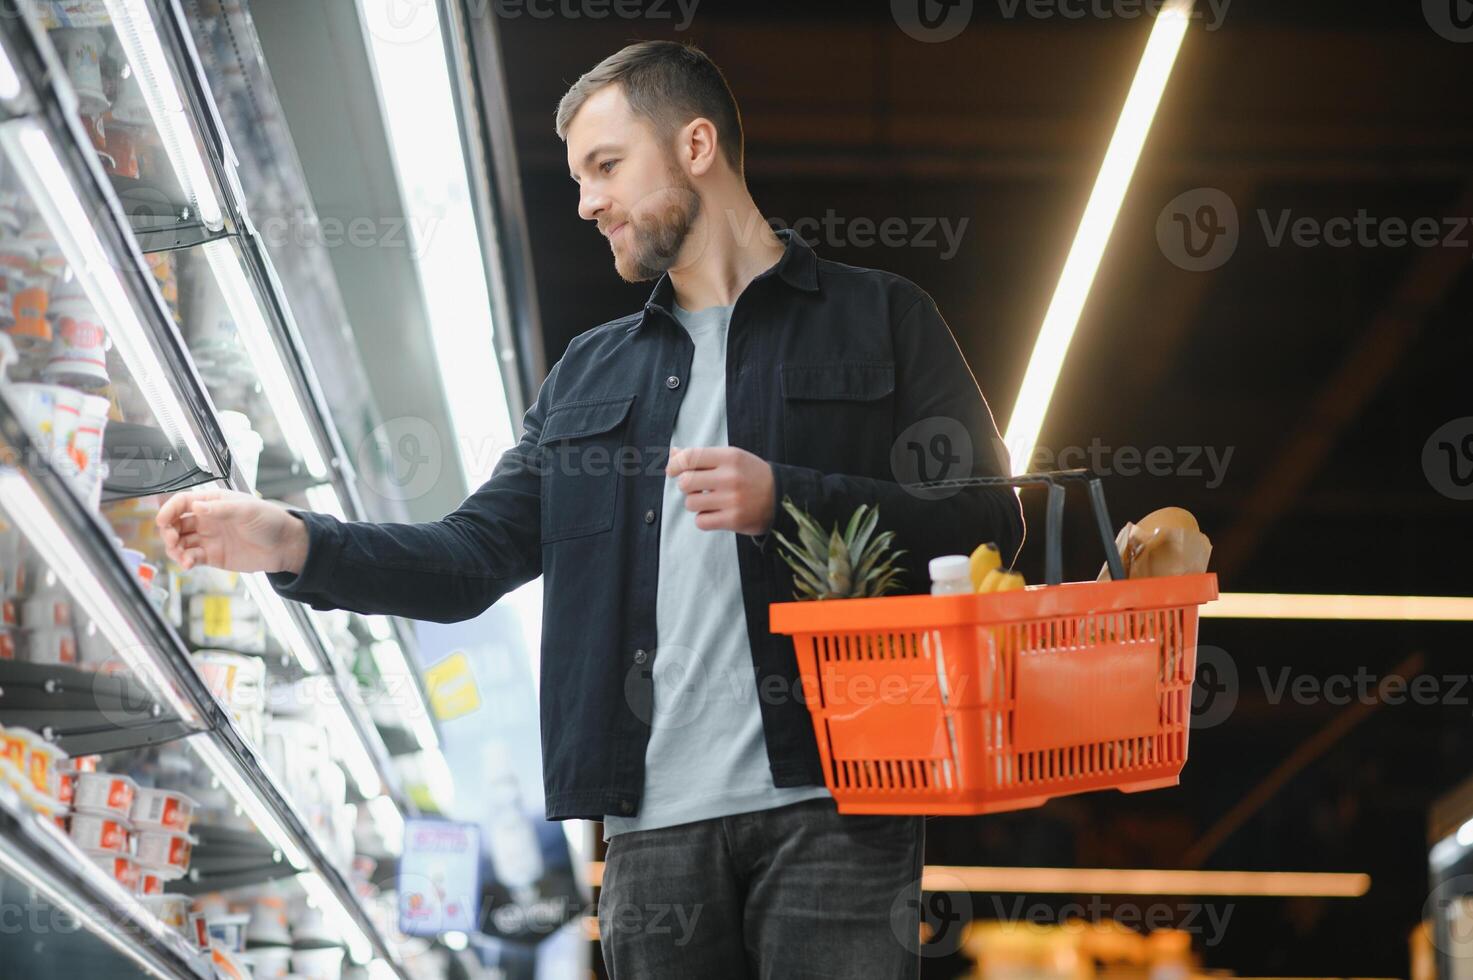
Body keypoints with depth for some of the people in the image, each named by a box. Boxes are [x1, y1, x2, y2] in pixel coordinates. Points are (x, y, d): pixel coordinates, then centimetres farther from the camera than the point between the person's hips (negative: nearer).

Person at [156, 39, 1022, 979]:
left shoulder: (877, 320, 7)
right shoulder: (590, 373, 21)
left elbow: (988, 520, -1)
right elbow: (476, 556, 14)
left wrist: (782, 501, -12)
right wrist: (291, 541, -1)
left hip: (827, 805, -4)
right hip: (656, 814, 4)